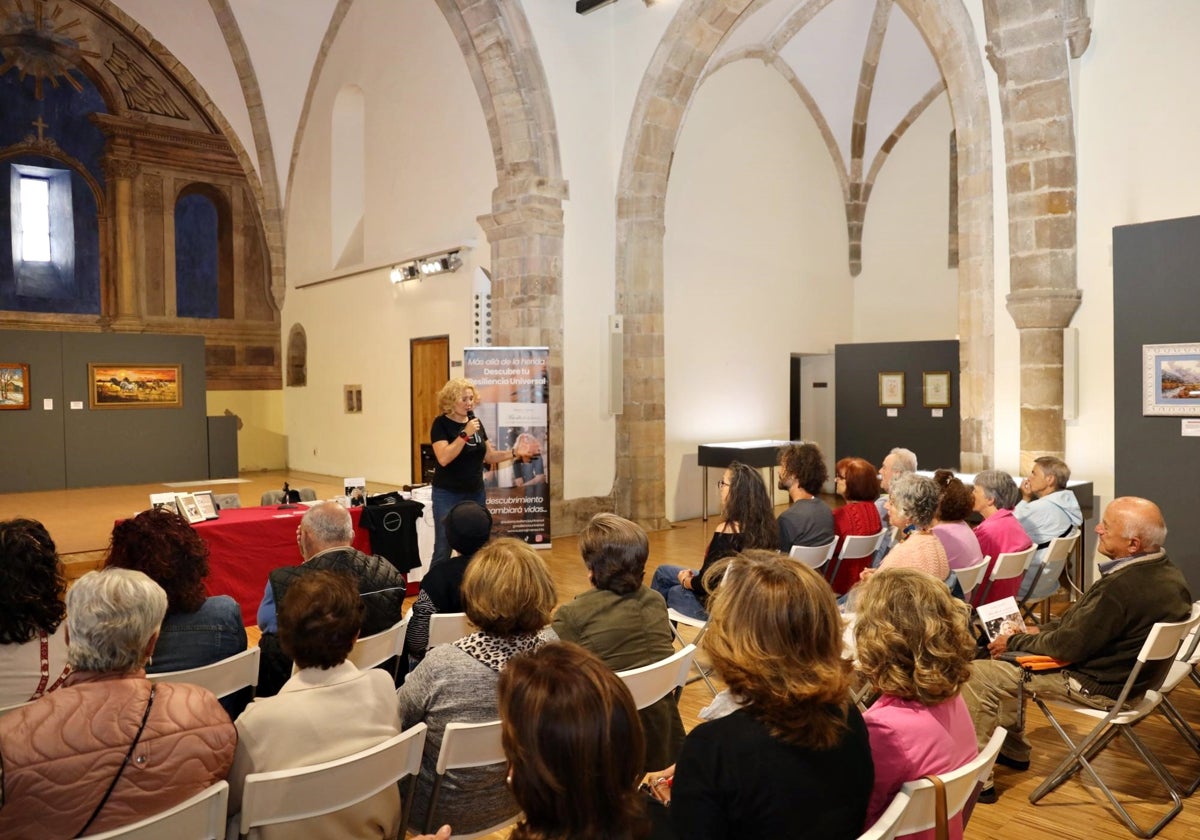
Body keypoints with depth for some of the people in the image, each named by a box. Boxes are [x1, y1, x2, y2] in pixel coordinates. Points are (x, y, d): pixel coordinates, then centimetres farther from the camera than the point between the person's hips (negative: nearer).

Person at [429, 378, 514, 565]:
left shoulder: (476, 422, 7)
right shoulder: (441, 423, -9)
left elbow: (488, 456, 11)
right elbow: (443, 458, -22)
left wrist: (512, 453, -3)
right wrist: (465, 434, -25)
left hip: (476, 493, 6)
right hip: (448, 494, -6)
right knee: (443, 549, -4)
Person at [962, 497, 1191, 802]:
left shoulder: (1121, 587, -34)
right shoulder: (1165, 569, -2)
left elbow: (1068, 647, -23)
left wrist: (1015, 642, -8)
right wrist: (1043, 630, 6)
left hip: (1099, 685, -10)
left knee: (978, 674, -9)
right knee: (1007, 661, 21)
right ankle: (1012, 749, 31)